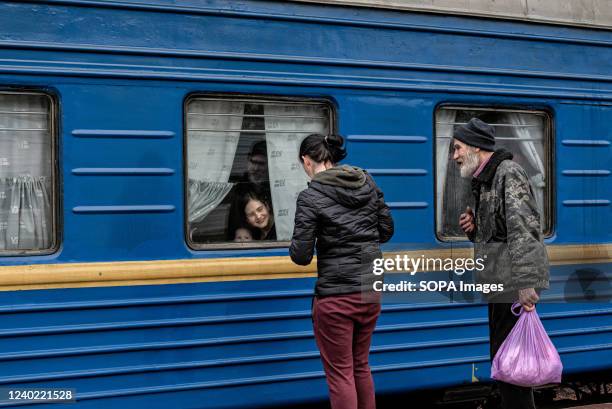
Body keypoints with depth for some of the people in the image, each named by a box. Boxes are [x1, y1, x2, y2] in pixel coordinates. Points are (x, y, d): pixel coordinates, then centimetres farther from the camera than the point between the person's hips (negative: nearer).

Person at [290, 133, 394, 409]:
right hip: (371, 290, 6)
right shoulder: (368, 184, 4)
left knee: (340, 373, 5)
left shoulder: (311, 197, -13)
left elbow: (301, 256, -14)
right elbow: (386, 230, 12)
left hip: (335, 296, -6)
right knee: (361, 365, 21)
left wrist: (297, 244, 6)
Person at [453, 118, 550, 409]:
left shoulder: (508, 173, -12)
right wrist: (474, 228, 4)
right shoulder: (485, 180, 18)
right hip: (500, 284, 10)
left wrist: (525, 283, -28)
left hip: (514, 285, -10)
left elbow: (523, 230, -22)